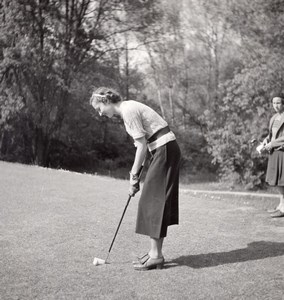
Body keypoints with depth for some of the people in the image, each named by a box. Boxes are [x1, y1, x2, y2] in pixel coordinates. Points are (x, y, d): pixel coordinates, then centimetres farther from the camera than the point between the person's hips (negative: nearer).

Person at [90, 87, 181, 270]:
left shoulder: (128, 110, -15)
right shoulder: (128, 109, 14)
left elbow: (142, 145, -16)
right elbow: (143, 144, 13)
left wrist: (134, 175, -9)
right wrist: (135, 172, 7)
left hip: (165, 150, -10)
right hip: (164, 151, 10)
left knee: (153, 200, -7)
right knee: (156, 200, 11)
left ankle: (156, 255, -3)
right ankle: (156, 252, 16)